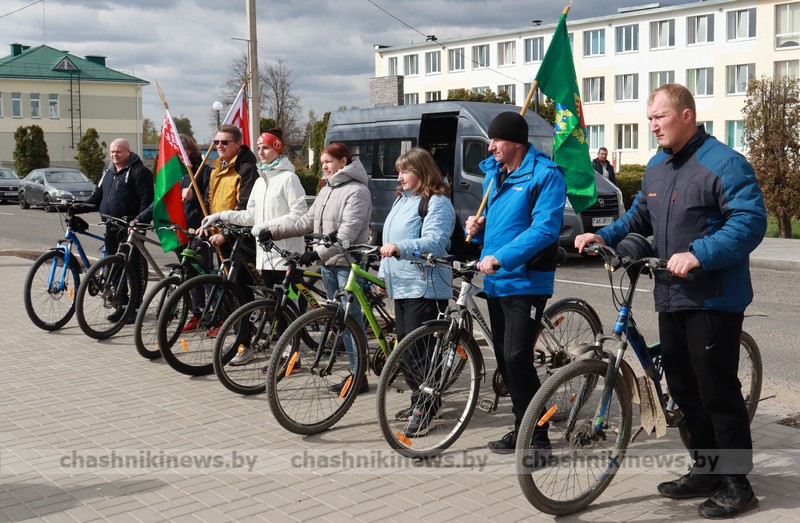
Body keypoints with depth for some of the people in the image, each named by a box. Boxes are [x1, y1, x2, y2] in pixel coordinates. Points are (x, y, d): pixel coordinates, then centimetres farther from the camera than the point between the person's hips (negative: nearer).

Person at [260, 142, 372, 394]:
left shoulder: (357, 191, -11)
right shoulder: (327, 190, 17)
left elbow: (348, 233, -22)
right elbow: (307, 222, 15)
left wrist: (318, 251, -31)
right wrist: (273, 231, 6)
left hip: (347, 263, -9)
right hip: (328, 262, 9)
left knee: (351, 318, -6)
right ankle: (355, 369, 18)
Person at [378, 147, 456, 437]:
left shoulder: (437, 202, -10)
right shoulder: (402, 199, 19)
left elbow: (434, 242, -23)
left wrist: (399, 248, -36)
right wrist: (383, 274, 24)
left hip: (425, 287, -9)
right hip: (402, 286, 10)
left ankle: (424, 409, -1)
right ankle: (421, 402, 23)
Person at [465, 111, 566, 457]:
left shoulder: (545, 175, -12)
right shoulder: (493, 173, 14)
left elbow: (544, 229, -21)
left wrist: (501, 258, -27)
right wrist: (478, 228, 3)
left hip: (525, 282, -8)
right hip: (494, 281, 9)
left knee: (517, 358, -14)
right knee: (504, 360, 12)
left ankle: (538, 438, -2)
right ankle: (522, 428, 25)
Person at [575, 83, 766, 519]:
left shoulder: (724, 163, -13)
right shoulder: (657, 166, 13)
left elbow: (751, 222, -20)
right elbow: (640, 217, 23)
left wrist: (698, 254, -30)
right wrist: (604, 235, 6)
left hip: (714, 299, -8)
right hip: (672, 297, 8)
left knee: (717, 389, -4)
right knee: (682, 386, 13)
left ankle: (736, 481, 9)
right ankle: (705, 470, 27)